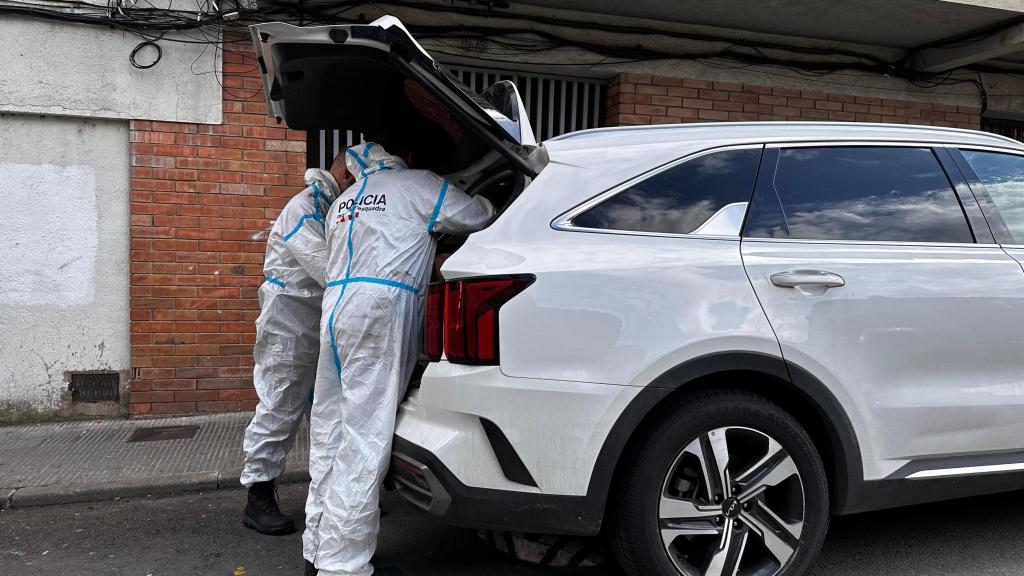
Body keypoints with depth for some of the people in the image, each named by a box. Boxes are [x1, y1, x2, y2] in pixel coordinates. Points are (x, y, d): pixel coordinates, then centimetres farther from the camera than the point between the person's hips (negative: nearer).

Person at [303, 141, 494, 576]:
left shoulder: (345, 200, 27)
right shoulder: (417, 185, 6)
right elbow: (478, 217, 11)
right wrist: (486, 203, 33)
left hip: (335, 307, 8)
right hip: (380, 309, -8)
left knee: (330, 434, 11)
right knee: (364, 444, -8)